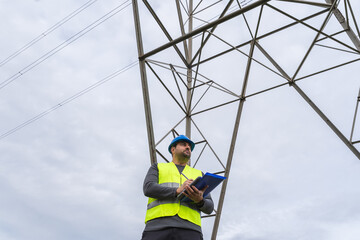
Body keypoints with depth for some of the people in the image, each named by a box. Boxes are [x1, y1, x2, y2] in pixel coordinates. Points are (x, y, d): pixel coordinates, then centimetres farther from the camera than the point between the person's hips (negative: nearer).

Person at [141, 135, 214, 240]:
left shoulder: (199, 175, 30)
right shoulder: (157, 168, 25)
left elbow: (209, 208, 18)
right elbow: (148, 188, 3)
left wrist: (200, 200, -7)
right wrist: (178, 191, -11)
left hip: (189, 229, 1)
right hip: (158, 226, -1)